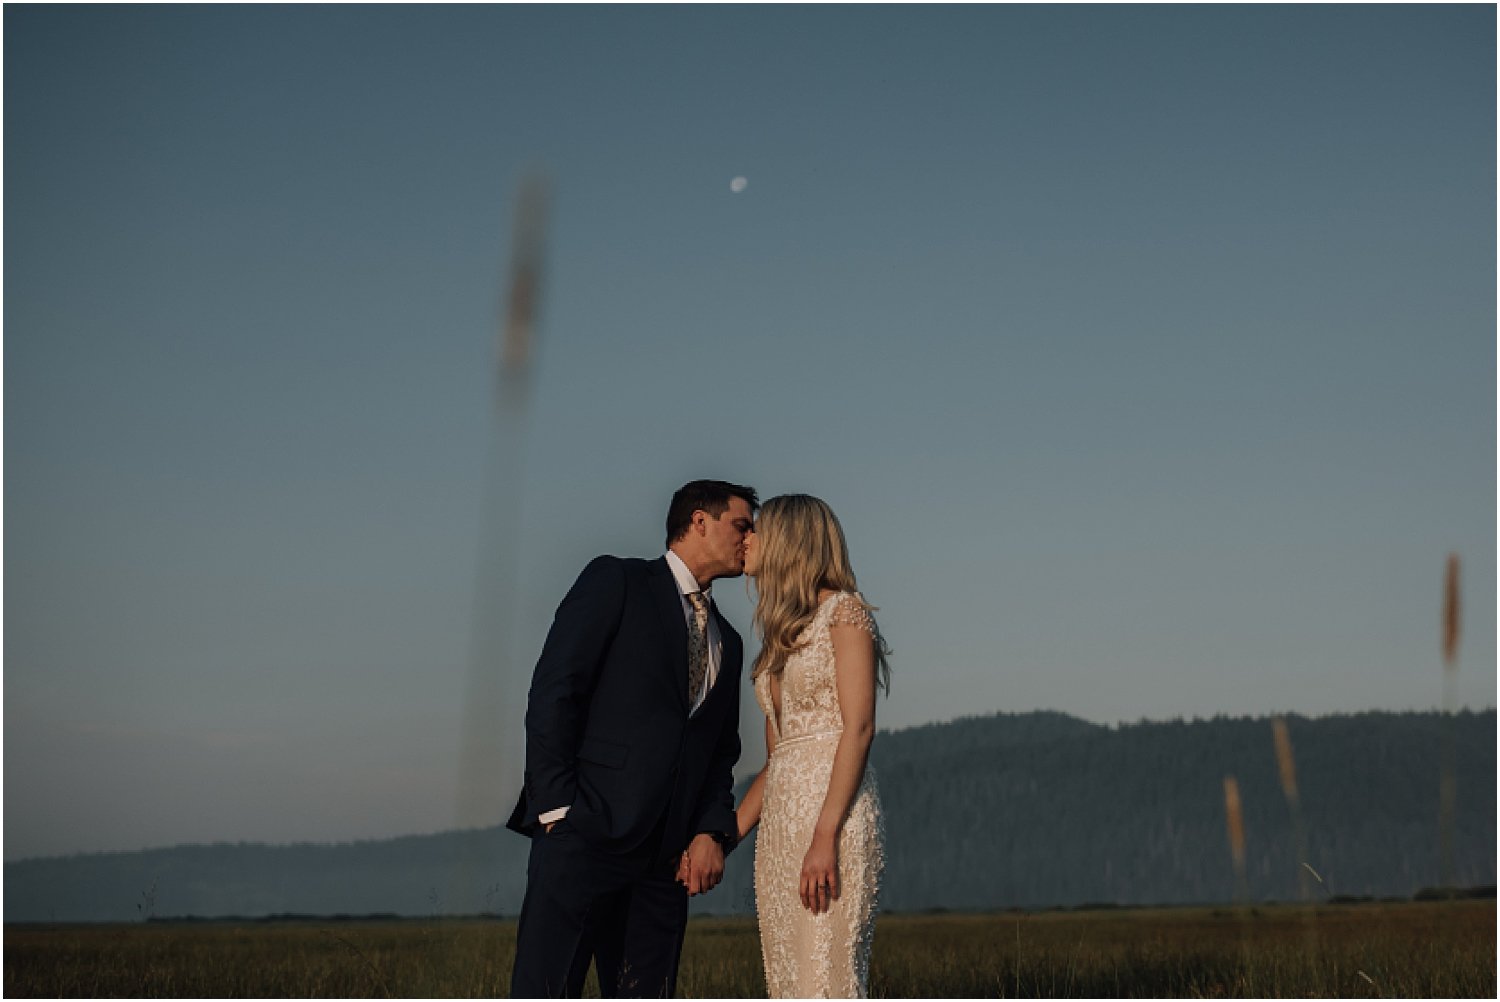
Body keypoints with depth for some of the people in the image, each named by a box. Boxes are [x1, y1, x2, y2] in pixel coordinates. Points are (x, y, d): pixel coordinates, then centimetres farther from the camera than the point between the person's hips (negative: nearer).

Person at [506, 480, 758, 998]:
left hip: (666, 854, 7)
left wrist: (712, 833, 2)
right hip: (584, 833, -6)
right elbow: (552, 692, -5)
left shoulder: (727, 641, 24)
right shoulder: (616, 581, 4)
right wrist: (558, 811, -13)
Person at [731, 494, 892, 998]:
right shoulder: (779, 638, 22)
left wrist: (826, 835, -21)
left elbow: (858, 728, -12)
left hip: (833, 813, -8)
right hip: (779, 823, 8)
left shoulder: (843, 611, -1)